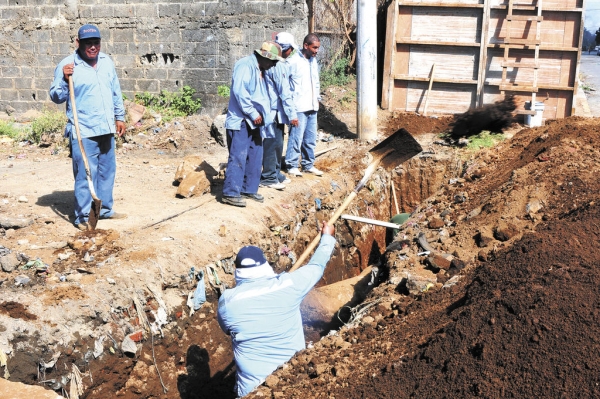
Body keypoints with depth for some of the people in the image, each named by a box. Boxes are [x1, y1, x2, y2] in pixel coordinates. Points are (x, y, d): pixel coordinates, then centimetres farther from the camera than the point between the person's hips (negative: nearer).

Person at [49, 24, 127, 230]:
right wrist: (64, 80, -24)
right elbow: (57, 97, -8)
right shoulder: (67, 65, -9)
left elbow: (116, 92, 17)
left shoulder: (107, 62, 9)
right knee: (85, 174, -4)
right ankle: (83, 217, 6)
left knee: (107, 171, 15)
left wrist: (119, 117, 16)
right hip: (83, 131, -6)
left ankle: (105, 208, 29)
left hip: (106, 128, 6)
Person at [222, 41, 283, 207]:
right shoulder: (245, 65, -13)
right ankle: (230, 193, -6)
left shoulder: (261, 70, 17)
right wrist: (253, 113, -19)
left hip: (255, 121, 10)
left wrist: (264, 116, 11)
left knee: (255, 156, 11)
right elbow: (239, 91, -23)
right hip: (240, 120, -9)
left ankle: (249, 189, 21)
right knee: (238, 156, -10)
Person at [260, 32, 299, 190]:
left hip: (277, 110, 10)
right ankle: (268, 177, 5)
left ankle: (276, 173, 27)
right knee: (273, 143, -3)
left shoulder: (279, 63, 13)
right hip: (275, 110, -10)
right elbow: (284, 92, -20)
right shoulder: (278, 66, -18)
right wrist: (292, 114, -18)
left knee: (277, 143, 16)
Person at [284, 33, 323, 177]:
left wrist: (317, 98, 15)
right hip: (299, 107, -7)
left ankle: (308, 164, 21)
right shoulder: (294, 61, -11)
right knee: (296, 137, -5)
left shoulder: (314, 60, 14)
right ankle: (292, 165, 5)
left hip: (312, 107, 7)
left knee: (311, 139, 11)